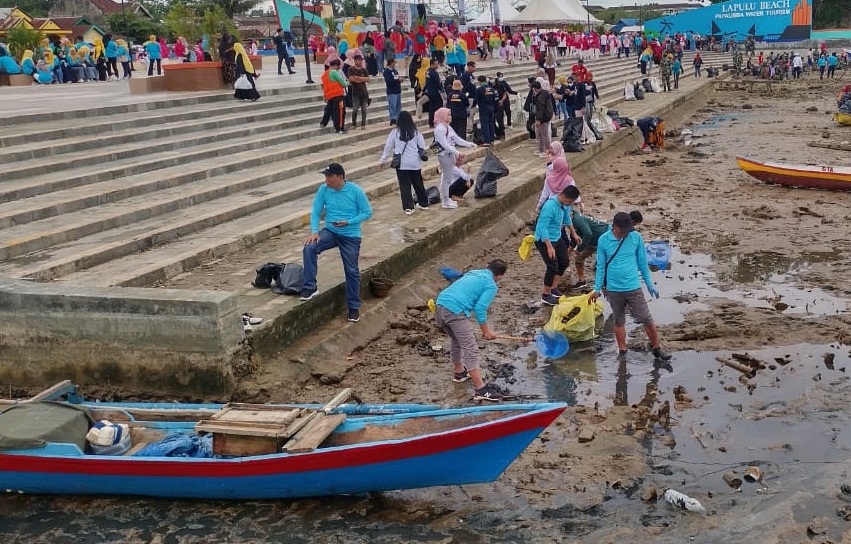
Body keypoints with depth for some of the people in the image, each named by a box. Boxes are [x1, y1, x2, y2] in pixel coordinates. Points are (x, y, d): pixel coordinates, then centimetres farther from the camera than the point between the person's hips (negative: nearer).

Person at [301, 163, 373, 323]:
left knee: (352, 272, 1)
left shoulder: (356, 191, -15)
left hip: (351, 236, -2)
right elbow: (316, 212, -2)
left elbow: (367, 212, -8)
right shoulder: (323, 190, -7)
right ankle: (310, 287, -16)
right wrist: (314, 231, -18)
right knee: (309, 248, -24)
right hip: (330, 231, 2)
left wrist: (348, 222, -21)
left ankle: (354, 307, 17)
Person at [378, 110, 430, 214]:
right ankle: (424, 203, 29)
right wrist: (422, 158, 22)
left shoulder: (395, 132, -5)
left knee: (404, 185, 3)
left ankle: (408, 207, -2)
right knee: (418, 183, 16)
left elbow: (388, 147, 3)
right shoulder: (416, 132, -1)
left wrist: (383, 160, 14)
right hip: (415, 163, 2)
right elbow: (422, 147, 6)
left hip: (402, 163, -2)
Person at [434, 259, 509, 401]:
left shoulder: (472, 273, 26)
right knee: (470, 349, -6)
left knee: (456, 340, 29)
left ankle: (460, 372, 47)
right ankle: (480, 390, -8)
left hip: (439, 304, 8)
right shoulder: (491, 286, 3)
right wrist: (486, 331, 5)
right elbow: (480, 308, -7)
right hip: (455, 310, -8)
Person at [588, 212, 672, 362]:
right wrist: (597, 289, 3)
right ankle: (622, 351, 29)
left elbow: (643, 262, 2)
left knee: (647, 319, 2)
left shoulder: (636, 237, -8)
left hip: (634, 288, 0)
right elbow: (601, 266, 1)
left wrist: (650, 284, 7)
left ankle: (657, 348, 19)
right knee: (619, 321, 15)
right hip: (613, 289, 1)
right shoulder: (603, 240, -7)